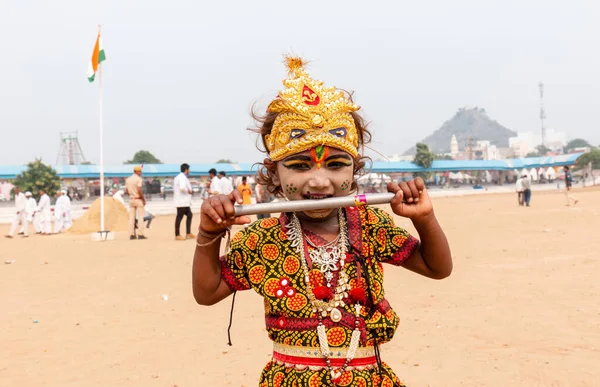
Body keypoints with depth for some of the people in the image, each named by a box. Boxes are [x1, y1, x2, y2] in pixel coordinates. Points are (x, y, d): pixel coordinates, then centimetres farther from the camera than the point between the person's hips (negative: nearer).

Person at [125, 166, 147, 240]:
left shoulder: (128, 179, 11)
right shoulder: (139, 179, -11)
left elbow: (127, 191, 11)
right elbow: (139, 190, -20)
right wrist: (144, 199, -13)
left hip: (131, 199, 6)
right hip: (138, 199, -6)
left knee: (131, 217, 7)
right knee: (140, 217, -3)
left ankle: (132, 234, 5)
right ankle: (140, 234, -6)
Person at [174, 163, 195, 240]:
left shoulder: (178, 177, 18)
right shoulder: (182, 177, -15)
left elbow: (176, 187, 20)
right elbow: (182, 187, -30)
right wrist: (188, 191, -13)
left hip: (184, 201, 11)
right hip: (182, 201, -11)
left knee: (189, 215, 13)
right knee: (179, 217, -4)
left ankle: (188, 234, 14)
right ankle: (177, 235, 1)